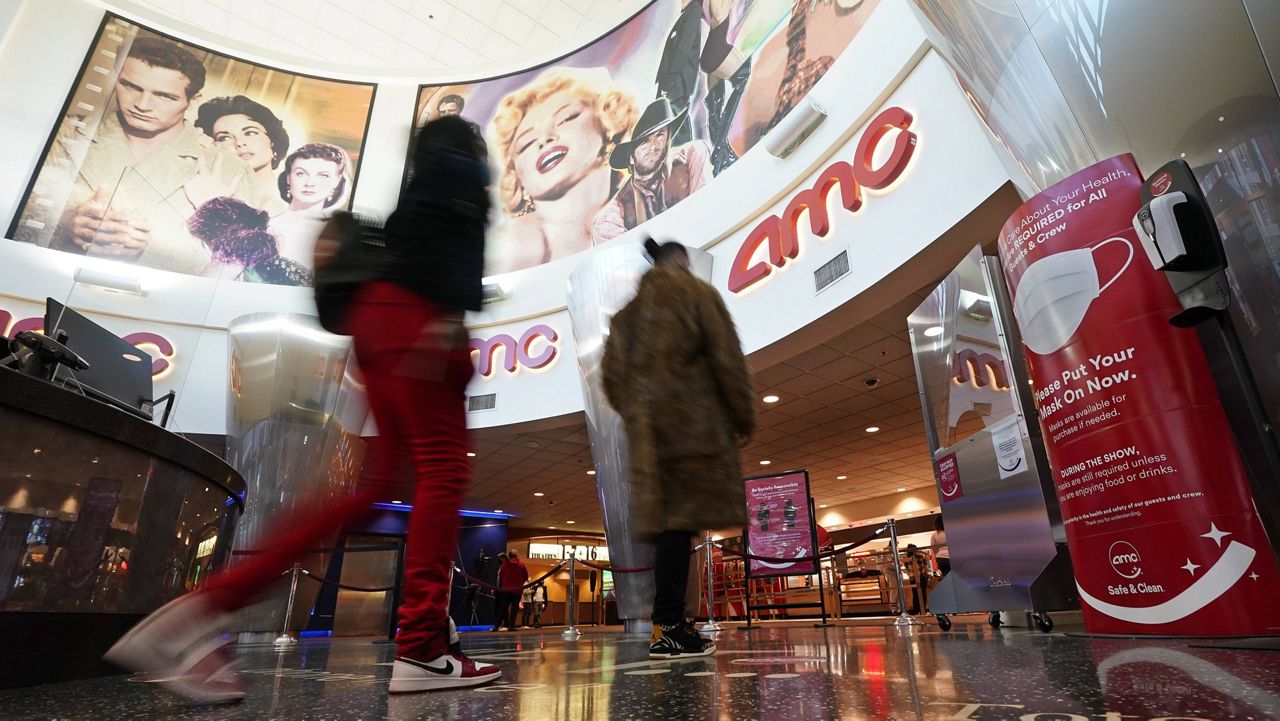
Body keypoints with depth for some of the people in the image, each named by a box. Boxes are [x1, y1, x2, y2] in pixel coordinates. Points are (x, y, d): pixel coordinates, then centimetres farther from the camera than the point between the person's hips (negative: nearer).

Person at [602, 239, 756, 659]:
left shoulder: (630, 310, 18)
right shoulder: (698, 293, 4)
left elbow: (612, 375, 12)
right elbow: (727, 358, -4)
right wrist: (743, 417, 1)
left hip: (646, 428, 5)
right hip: (693, 420, -5)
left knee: (666, 519, 6)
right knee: (682, 518, -7)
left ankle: (672, 624, 10)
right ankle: (669, 628, -9)